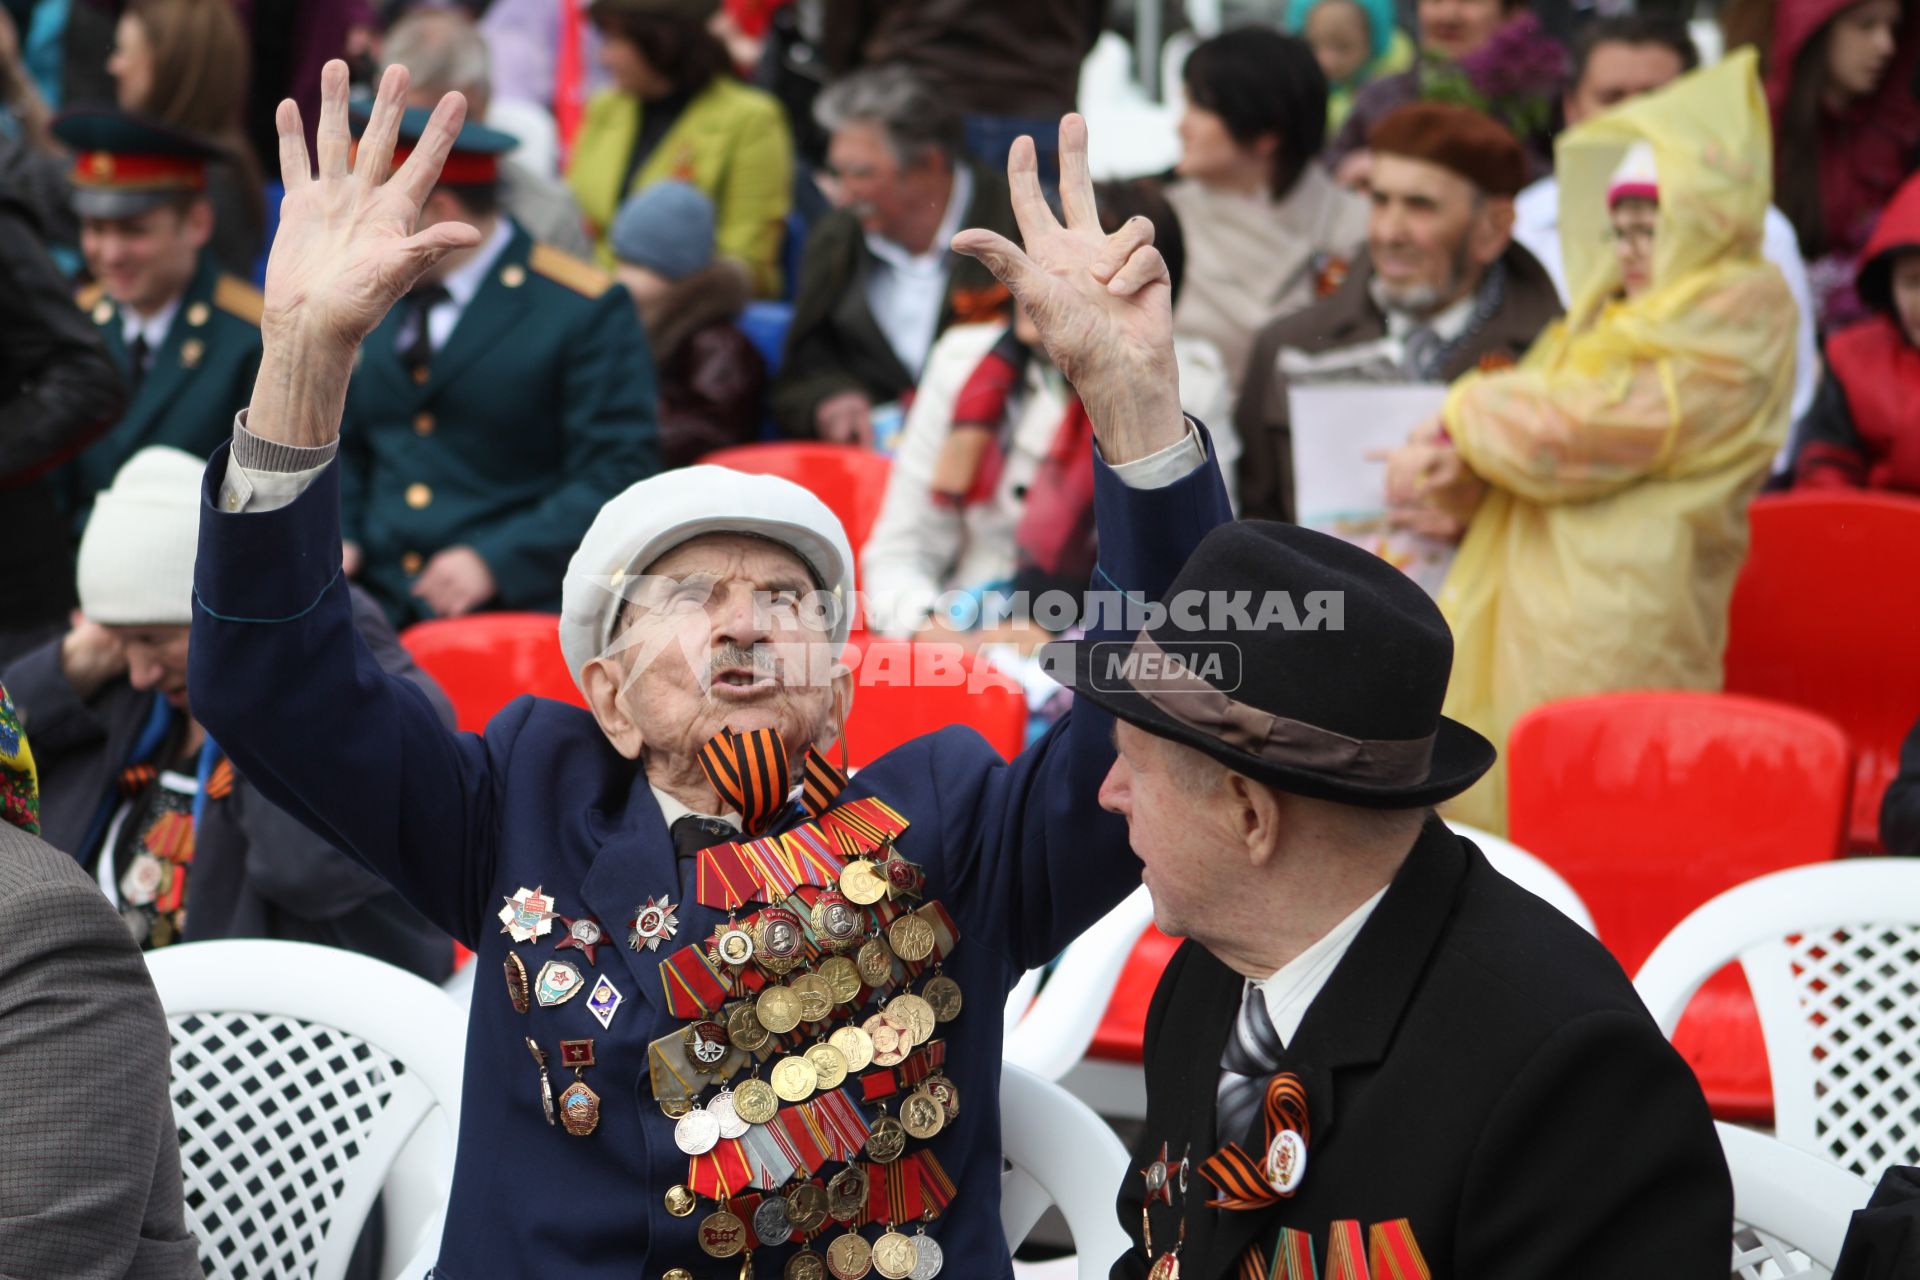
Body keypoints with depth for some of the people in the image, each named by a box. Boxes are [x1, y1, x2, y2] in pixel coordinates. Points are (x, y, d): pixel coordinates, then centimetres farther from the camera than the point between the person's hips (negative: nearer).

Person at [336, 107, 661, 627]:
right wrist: (337, 538, 6)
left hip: (517, 601, -5)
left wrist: (496, 563, -16)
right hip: (375, 598, 5)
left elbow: (618, 474, -7)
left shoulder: (585, 310, -2)